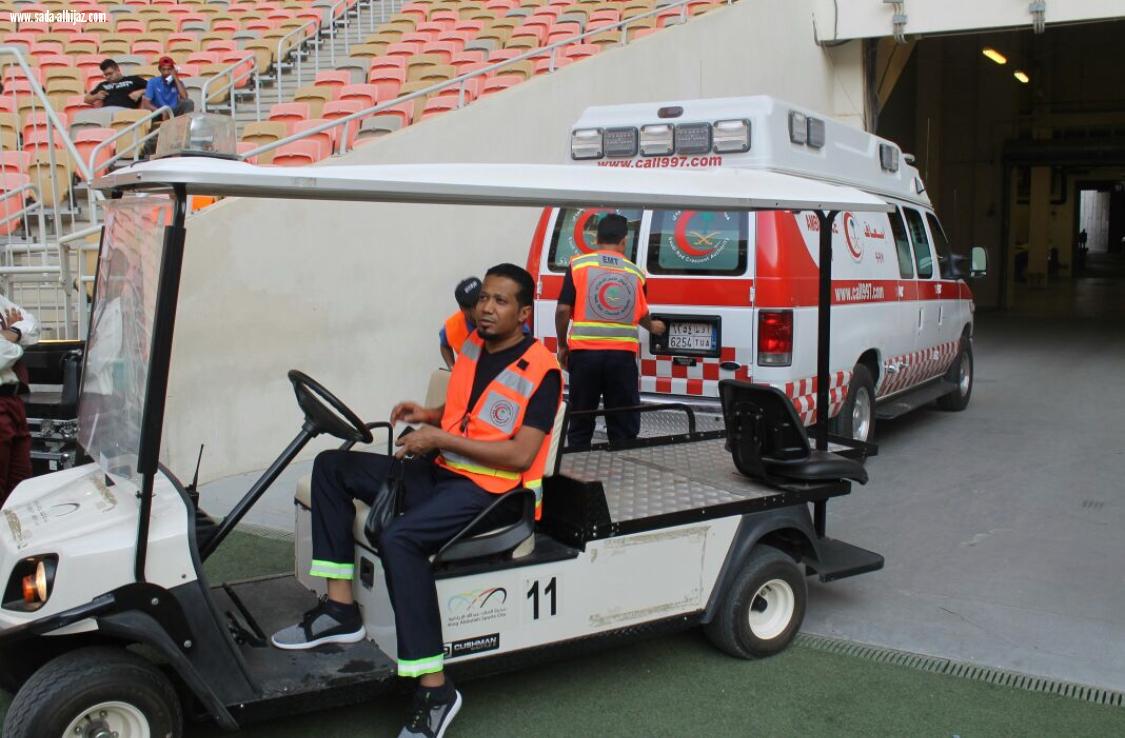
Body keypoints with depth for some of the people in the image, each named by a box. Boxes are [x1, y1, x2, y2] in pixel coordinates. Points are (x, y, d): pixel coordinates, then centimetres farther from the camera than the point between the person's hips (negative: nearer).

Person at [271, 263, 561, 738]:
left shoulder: (540, 370, -13)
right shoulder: (472, 345, 10)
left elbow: (521, 455, -19)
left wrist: (441, 438, -19)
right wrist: (427, 414, 4)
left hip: (491, 487, -9)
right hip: (439, 471, 9)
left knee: (399, 538, -34)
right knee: (332, 467, 3)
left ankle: (435, 690, -28)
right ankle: (340, 609, -1)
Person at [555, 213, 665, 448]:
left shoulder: (578, 264, 1)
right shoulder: (635, 272, 7)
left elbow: (563, 309, -4)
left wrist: (562, 346, 10)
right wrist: (652, 327, 43)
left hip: (585, 352, 0)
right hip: (622, 355, 1)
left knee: (580, 423, 10)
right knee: (624, 427, 8)